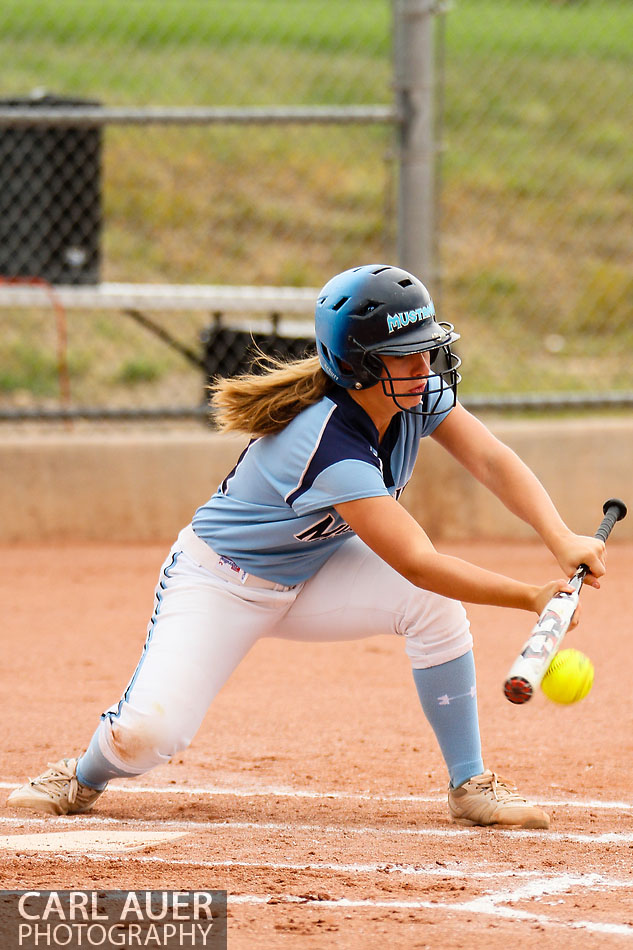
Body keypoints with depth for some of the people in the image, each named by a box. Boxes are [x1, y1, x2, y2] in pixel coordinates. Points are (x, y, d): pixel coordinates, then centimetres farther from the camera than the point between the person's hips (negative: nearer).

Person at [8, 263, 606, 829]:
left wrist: (562, 541, -35)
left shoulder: (418, 395, -14)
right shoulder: (330, 447, -37)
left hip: (310, 579, 7)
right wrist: (532, 598, -40)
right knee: (147, 733, -23)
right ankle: (84, 778, 14)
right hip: (219, 586, -7)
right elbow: (416, 562, -39)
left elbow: (492, 460, -18)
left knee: (434, 606, -20)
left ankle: (469, 784, -5)